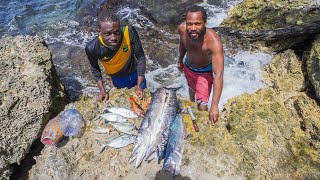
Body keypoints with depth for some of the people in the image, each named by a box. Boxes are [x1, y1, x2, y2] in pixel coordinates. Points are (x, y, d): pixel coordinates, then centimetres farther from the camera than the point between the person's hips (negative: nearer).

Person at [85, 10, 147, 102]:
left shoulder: (129, 32, -36)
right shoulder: (92, 48, -33)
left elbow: (141, 58, -22)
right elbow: (95, 68, -10)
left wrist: (139, 86, -21)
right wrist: (102, 90, -13)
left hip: (135, 73, 1)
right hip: (118, 80, 0)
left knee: (145, 97, 24)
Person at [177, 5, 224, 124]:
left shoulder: (214, 41, -42)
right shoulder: (181, 28, -28)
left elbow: (218, 74, -47)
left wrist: (214, 105, -53)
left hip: (205, 71, -4)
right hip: (188, 66, 4)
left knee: (202, 107, -7)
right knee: (192, 88, 33)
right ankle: (191, 102, 66)